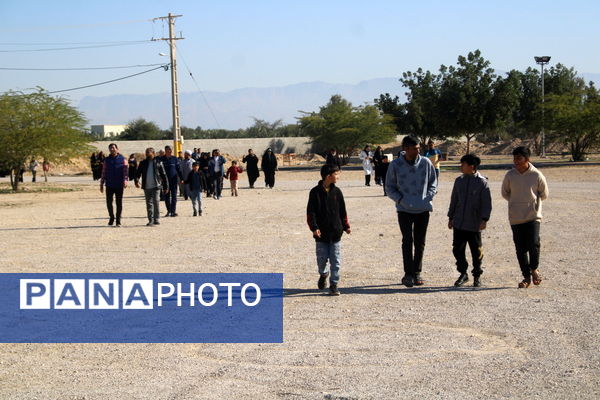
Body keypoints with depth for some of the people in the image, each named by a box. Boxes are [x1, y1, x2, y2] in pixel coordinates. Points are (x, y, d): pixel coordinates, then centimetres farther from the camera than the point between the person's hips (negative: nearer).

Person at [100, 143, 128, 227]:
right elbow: (104, 173, 14)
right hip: (109, 185, 2)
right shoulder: (106, 160, 11)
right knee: (109, 202, -2)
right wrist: (101, 184, 11)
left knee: (119, 203, 2)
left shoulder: (122, 159, 3)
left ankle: (118, 221, 9)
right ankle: (111, 217, 21)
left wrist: (125, 180, -22)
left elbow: (125, 171, -6)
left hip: (119, 185, -2)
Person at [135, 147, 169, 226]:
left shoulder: (158, 162, 3)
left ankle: (156, 219, 4)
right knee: (149, 203, 4)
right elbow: (138, 173, 6)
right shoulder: (143, 163, 9)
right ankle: (151, 220, 7)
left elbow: (163, 175, 5)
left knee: (156, 202, -4)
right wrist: (136, 180, -14)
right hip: (147, 187, 3)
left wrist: (166, 186, 3)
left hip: (156, 187, -3)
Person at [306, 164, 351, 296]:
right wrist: (314, 228, -15)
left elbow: (342, 211, 12)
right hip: (321, 233, -2)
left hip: (336, 233, 2)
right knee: (322, 258, 6)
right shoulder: (315, 192, -5)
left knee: (336, 261, 0)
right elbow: (311, 212, -6)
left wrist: (346, 226, 8)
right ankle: (323, 274, 36)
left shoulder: (336, 192, 5)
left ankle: (334, 285, 7)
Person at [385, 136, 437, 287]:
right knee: (408, 241, -7)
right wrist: (401, 199, -12)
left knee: (420, 243, 8)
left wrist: (429, 196, -5)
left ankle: (417, 272, 18)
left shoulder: (426, 163, -1)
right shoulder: (395, 165, -5)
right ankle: (409, 274, 0)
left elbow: (433, 182, 11)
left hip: (423, 209, 2)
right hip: (404, 210, -2)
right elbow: (389, 188, 2)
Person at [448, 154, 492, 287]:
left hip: (474, 225, -4)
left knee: (476, 251, 4)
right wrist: (451, 217, 15)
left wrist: (484, 219, -15)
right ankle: (463, 274, 18)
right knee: (458, 249, 3)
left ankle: (477, 276, 18)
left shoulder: (482, 182, -7)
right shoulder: (459, 181, 8)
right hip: (459, 223, 4)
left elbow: (487, 203, -8)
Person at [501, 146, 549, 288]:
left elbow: (544, 194, 8)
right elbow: (505, 193, 14)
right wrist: (516, 202, 7)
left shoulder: (537, 175, -6)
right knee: (520, 249, 4)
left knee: (533, 244, -15)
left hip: (533, 216, -2)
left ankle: (534, 269, 12)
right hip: (515, 218, 2)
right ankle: (527, 276, 17)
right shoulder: (510, 175, 0)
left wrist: (532, 202, 5)